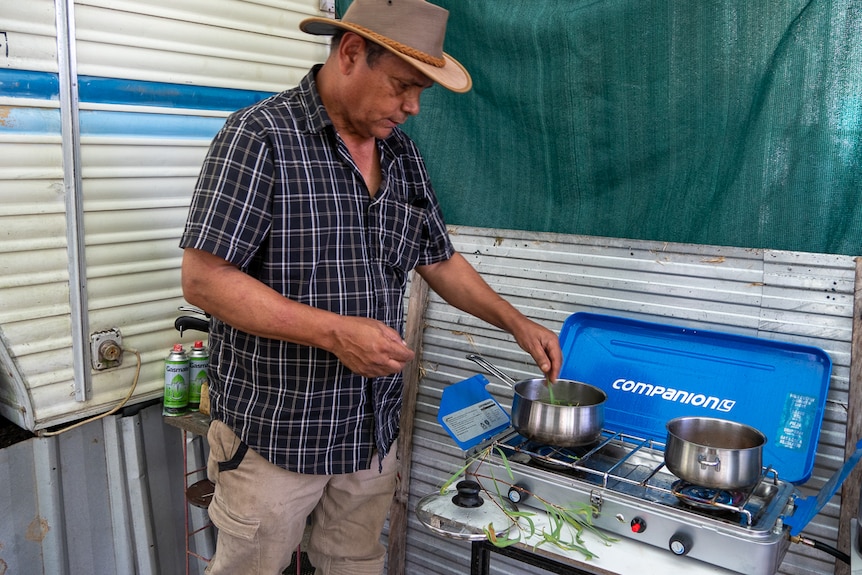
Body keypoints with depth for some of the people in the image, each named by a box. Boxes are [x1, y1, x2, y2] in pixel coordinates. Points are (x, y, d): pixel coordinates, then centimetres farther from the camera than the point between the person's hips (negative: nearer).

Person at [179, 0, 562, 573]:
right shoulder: (261, 136, -15)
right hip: (276, 433, -5)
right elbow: (203, 278, -19)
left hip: (373, 431, 6)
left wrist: (516, 321, 8)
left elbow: (439, 260, 16)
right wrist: (333, 331, -25)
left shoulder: (402, 153, 7)